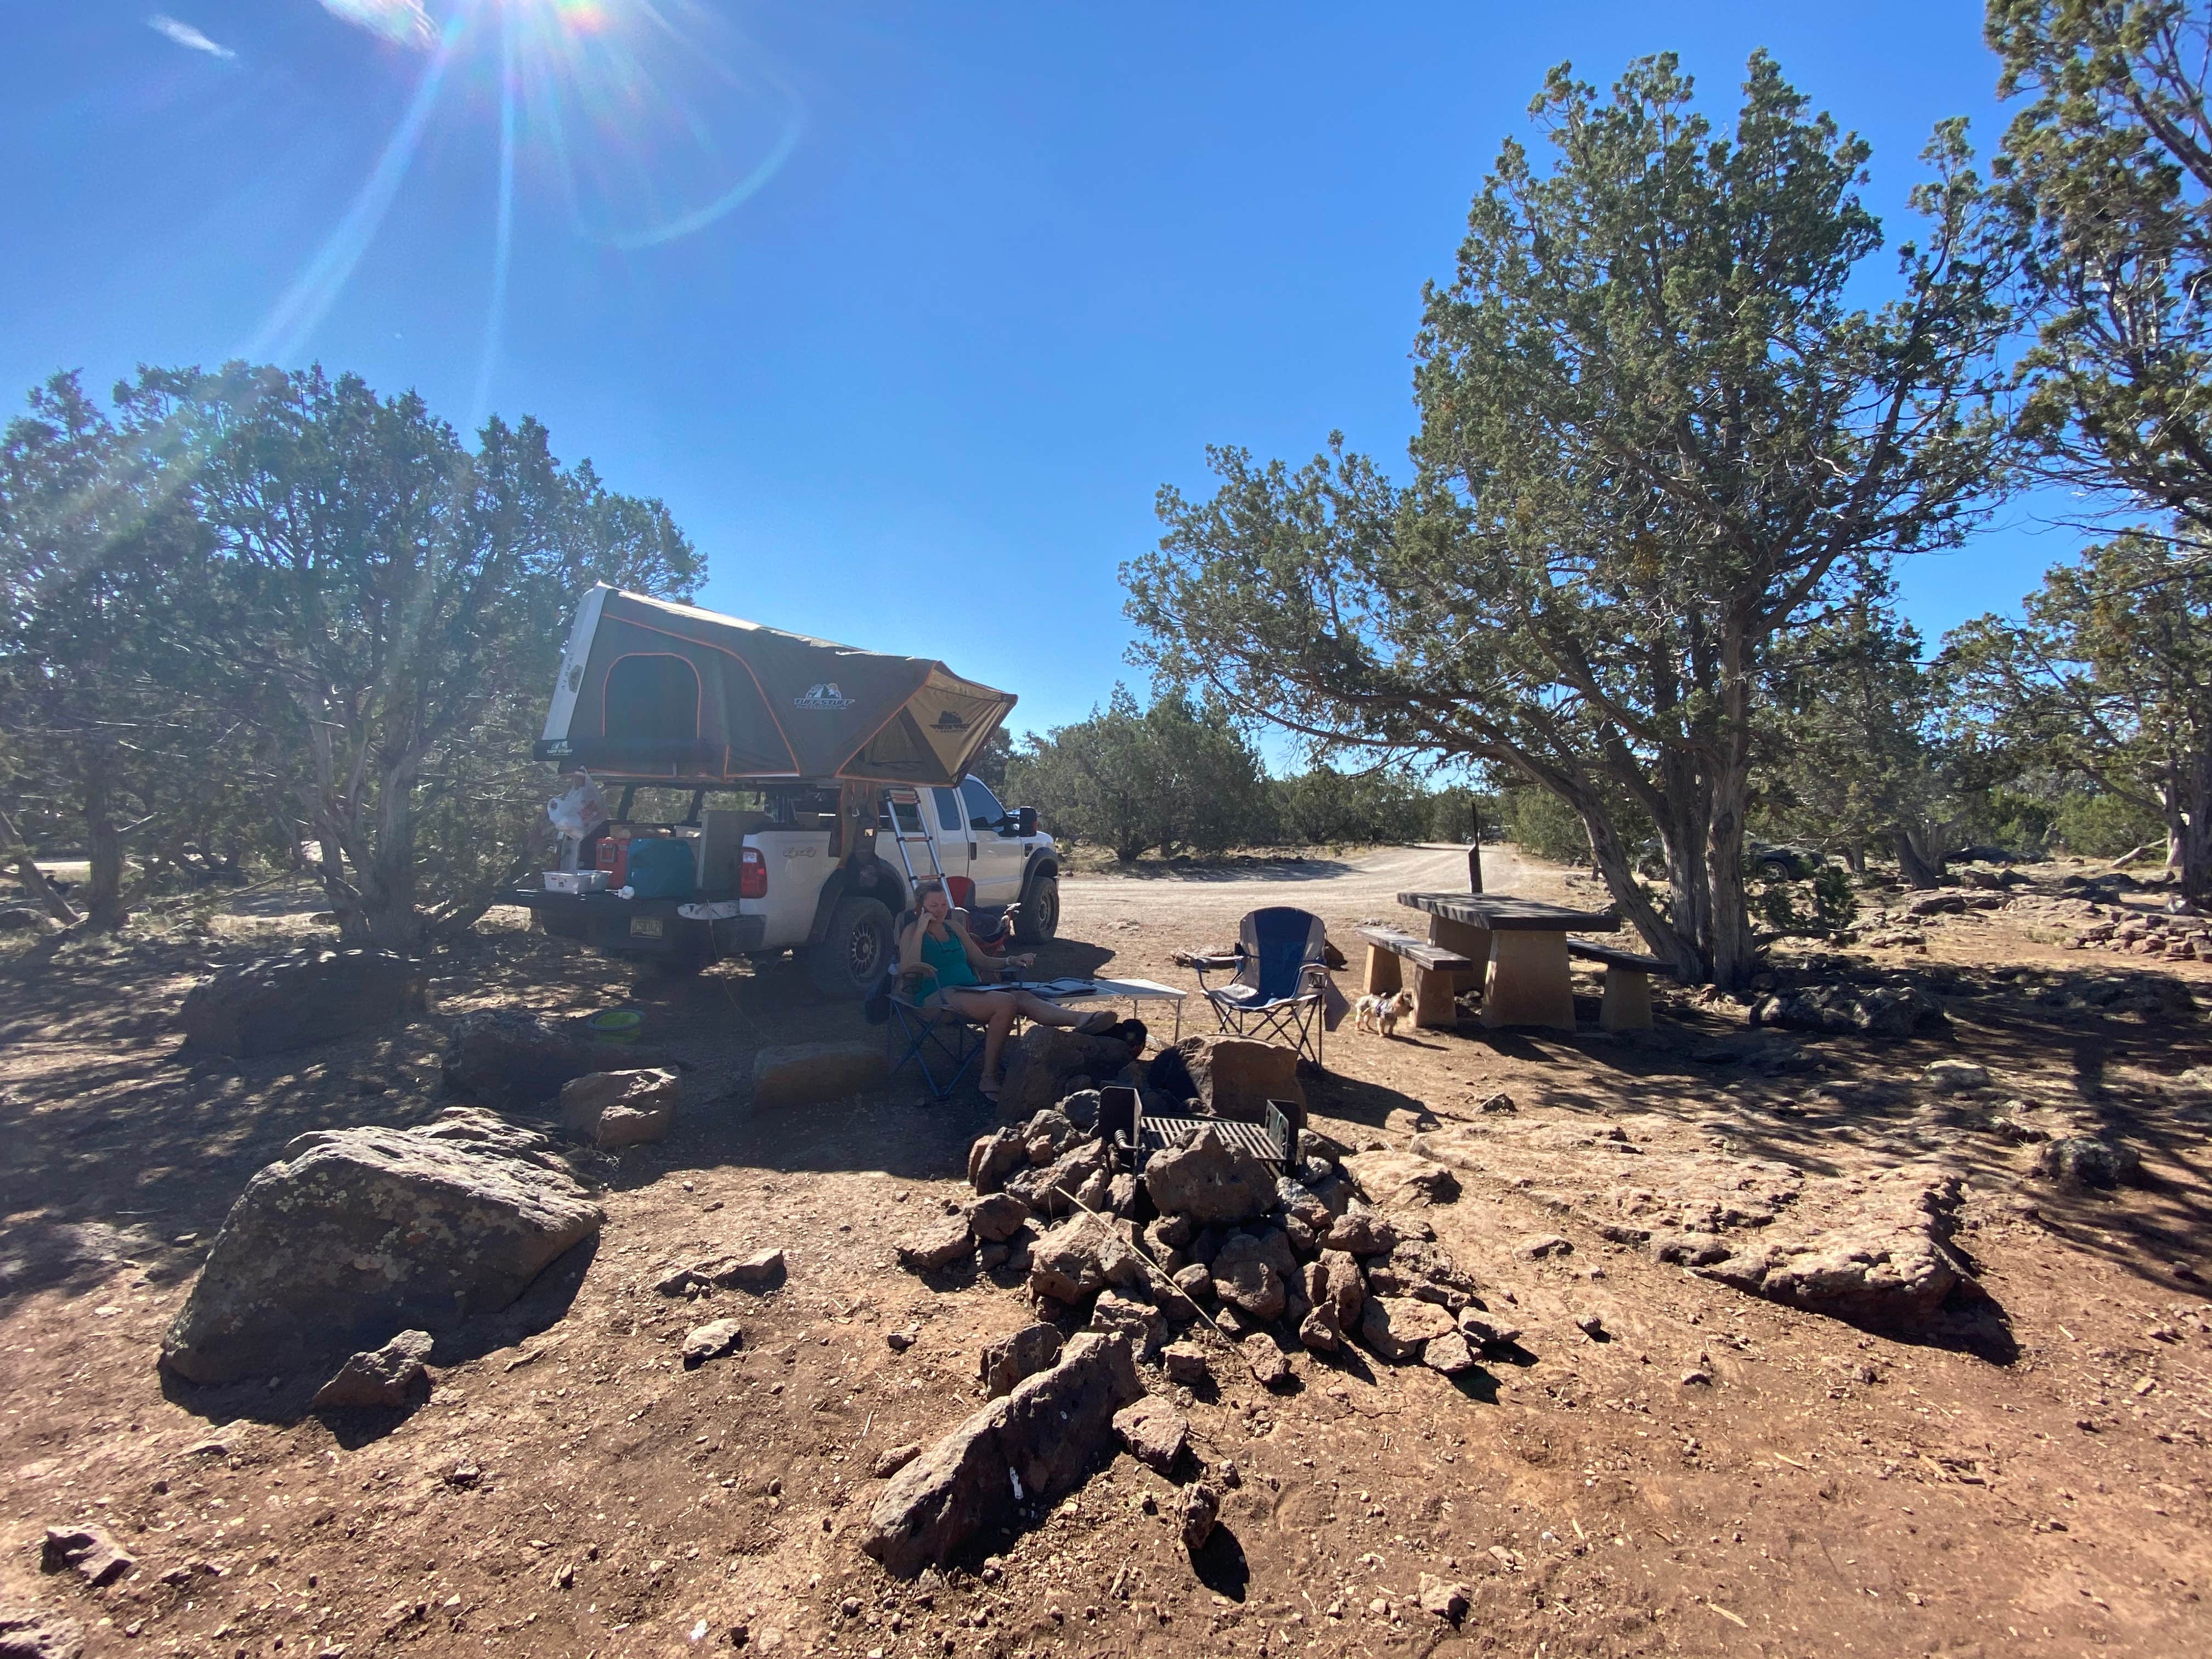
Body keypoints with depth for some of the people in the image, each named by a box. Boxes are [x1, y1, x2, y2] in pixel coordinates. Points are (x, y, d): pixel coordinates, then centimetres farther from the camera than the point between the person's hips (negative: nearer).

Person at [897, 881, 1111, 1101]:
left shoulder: (954, 927, 23)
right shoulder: (912, 931, 5)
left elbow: (981, 961, 26)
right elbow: (907, 970, -12)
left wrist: (1012, 961, 8)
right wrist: (920, 930, -13)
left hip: (972, 990, 6)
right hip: (940, 995, -6)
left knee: (1024, 997, -24)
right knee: (1006, 1003, -32)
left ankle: (1083, 1020, -47)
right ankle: (989, 1078, -30)